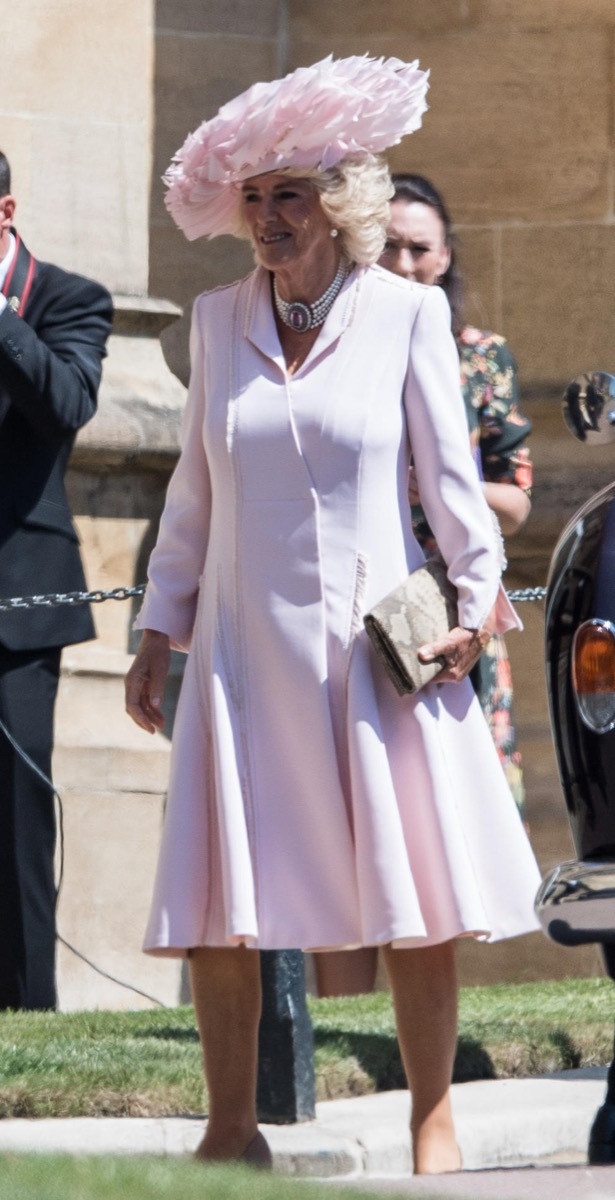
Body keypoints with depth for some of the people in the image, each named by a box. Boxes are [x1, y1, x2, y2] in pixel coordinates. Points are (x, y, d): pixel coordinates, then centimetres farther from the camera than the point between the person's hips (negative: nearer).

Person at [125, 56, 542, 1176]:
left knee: (417, 893, -2)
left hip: (376, 644, -3)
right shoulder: (219, 319, 8)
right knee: (214, 908, -1)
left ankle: (433, 1124, 6)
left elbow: (448, 473, 1)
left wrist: (477, 598, -5)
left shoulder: (406, 313, -1)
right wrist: (159, 630, 13)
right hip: (243, 650, 3)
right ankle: (232, 1128, 10)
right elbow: (194, 492, 15)